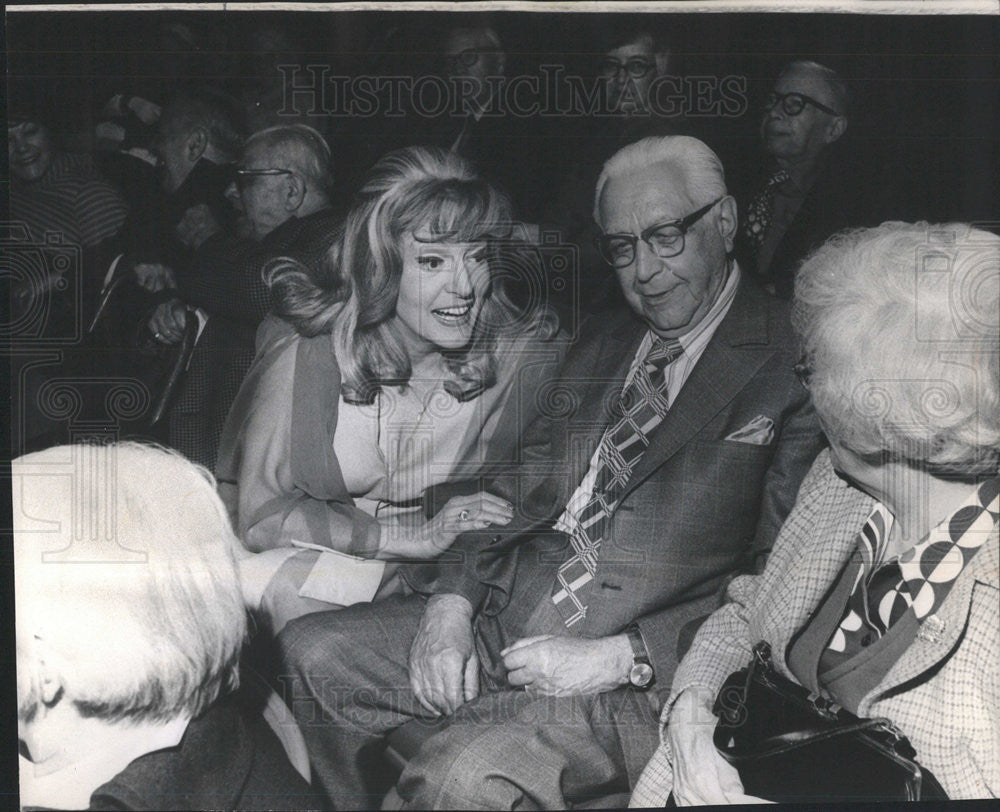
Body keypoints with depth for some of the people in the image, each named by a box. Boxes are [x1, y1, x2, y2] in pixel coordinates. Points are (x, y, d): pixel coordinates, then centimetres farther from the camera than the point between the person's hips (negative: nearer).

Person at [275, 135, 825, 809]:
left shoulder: (794, 366, -8)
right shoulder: (603, 342, 15)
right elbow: (521, 491, 15)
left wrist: (616, 657, -17)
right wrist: (451, 603, -2)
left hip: (640, 675, -7)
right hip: (502, 621, 7)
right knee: (314, 652, 0)